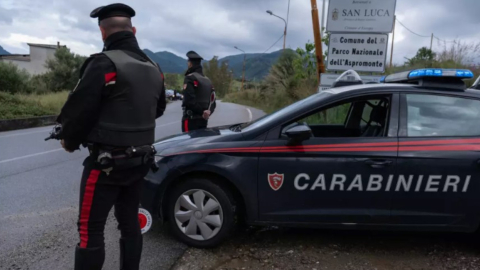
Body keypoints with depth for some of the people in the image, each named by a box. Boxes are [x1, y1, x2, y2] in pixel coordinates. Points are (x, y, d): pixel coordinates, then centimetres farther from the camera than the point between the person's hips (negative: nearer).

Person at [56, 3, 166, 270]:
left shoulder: (104, 64, -17)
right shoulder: (154, 68, 7)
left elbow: (81, 108, -16)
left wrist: (69, 139, 1)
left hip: (106, 161, -7)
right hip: (141, 159, 7)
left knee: (90, 228, 4)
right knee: (130, 222, 18)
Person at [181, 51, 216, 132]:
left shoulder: (190, 77, -9)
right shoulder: (208, 80, 17)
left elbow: (189, 100, -20)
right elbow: (213, 102, 13)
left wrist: (202, 111, -13)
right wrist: (208, 112, -2)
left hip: (191, 119, -8)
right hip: (203, 119, 8)